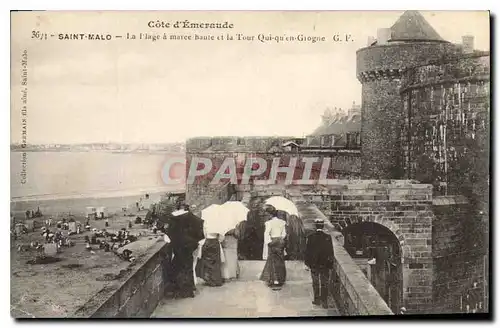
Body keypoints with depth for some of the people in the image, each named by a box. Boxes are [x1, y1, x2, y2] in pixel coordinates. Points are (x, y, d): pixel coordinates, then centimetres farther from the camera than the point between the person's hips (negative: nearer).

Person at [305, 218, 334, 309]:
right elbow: (331, 251, -4)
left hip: (314, 264, 0)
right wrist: (331, 264, 5)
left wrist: (307, 262, 5)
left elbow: (307, 250, -5)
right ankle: (324, 302, 6)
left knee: (315, 283, 15)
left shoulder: (311, 237, -10)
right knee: (325, 283, 7)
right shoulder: (328, 237, -9)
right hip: (325, 264, 0)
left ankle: (317, 300, 21)